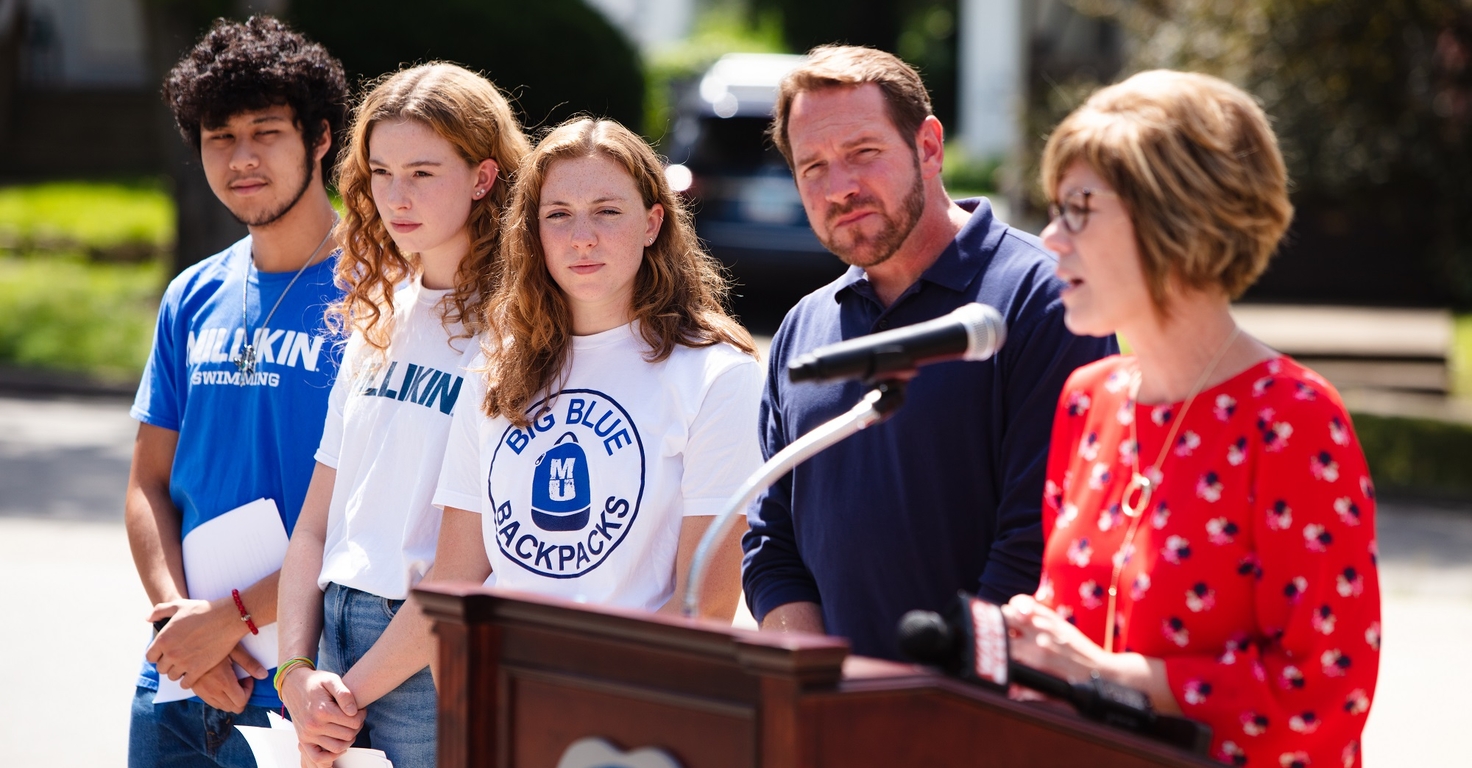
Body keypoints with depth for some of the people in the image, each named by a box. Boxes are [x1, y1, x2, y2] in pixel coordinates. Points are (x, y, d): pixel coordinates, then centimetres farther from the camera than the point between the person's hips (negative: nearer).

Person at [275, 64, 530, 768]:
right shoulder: (378, 323, 12)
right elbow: (315, 525, 12)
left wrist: (351, 690, -12)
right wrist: (298, 671, -2)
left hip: (438, 658, -6)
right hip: (338, 644, 6)